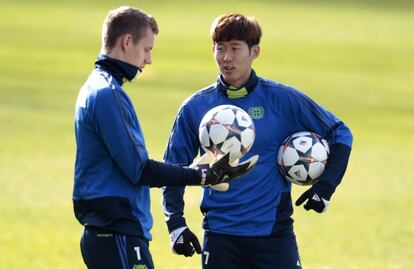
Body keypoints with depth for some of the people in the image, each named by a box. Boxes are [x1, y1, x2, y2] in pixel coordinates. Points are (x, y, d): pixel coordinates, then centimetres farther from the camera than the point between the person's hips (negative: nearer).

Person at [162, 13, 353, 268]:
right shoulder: (195, 108, 3)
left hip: (274, 231, -1)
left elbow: (340, 134, 7)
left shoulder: (283, 99, -2)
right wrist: (176, 223, -1)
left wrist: (325, 187, -1)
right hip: (220, 235, 2)